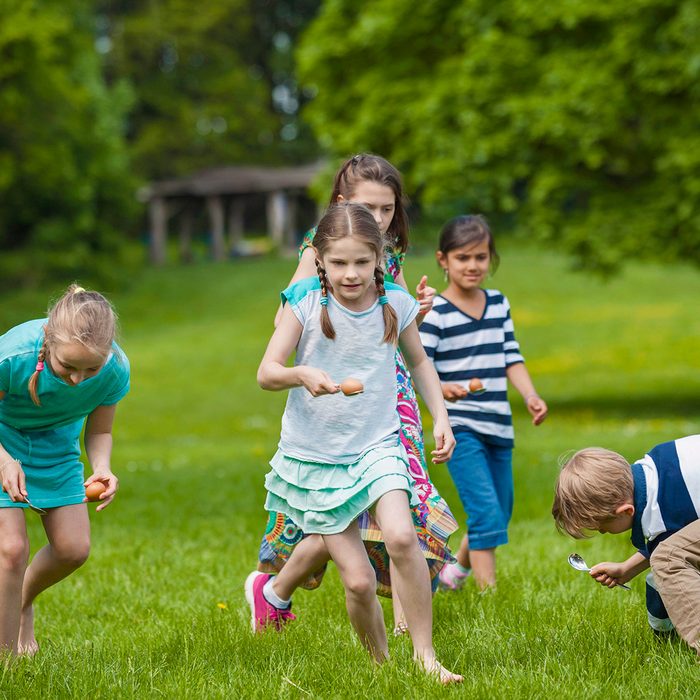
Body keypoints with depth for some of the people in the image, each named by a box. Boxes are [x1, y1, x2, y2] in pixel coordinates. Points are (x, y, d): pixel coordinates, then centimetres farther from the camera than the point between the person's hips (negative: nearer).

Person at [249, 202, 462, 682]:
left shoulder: (396, 304, -3)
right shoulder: (306, 304, -10)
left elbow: (419, 362, 16)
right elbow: (267, 373, -11)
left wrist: (441, 418, 6)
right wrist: (302, 374, -32)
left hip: (378, 445, 1)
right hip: (316, 455, -1)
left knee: (402, 537, -27)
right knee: (359, 581, -4)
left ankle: (425, 654, -12)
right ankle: (381, 662, 23)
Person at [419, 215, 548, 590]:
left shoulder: (499, 303, 11)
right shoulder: (435, 313, -8)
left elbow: (511, 358, 11)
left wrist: (530, 395, -6)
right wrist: (443, 390, -33)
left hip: (498, 427, 7)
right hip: (460, 428, -7)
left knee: (500, 517, 15)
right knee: (486, 514, -17)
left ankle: (456, 570, 39)